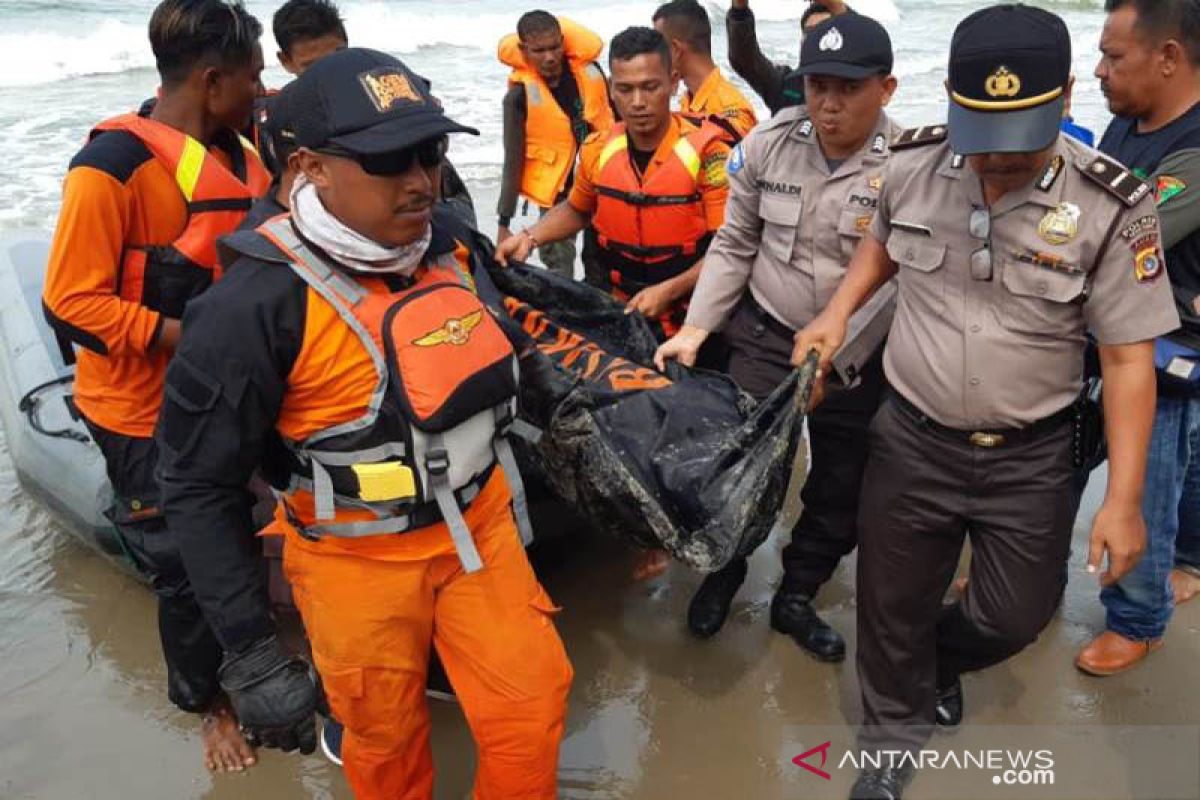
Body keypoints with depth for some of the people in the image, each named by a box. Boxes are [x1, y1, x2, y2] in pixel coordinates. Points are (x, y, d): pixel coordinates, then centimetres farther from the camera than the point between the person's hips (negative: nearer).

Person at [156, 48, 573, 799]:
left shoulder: (449, 241, -5)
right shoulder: (259, 303, -24)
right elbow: (200, 486, -17)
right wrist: (252, 655, -16)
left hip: (479, 525, 5)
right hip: (359, 560, -4)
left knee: (533, 706, 11)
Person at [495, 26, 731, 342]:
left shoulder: (706, 151, -18)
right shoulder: (597, 151, -4)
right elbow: (576, 210, 16)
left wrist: (668, 291, -25)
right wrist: (529, 237, 0)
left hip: (694, 320, -4)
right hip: (622, 314, 4)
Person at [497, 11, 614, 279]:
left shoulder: (589, 70, -7)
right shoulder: (519, 96, -15)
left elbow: (615, 118, 9)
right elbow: (513, 162, -11)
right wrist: (504, 222, -11)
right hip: (558, 190, -3)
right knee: (560, 269, -2)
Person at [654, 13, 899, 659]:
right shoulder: (768, 144, -4)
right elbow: (734, 246, 3)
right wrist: (696, 328, -1)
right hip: (764, 337, 1)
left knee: (842, 490, 13)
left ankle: (796, 599, 37)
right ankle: (723, 573, 34)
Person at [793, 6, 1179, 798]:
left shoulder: (1112, 205, -17)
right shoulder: (911, 163, -9)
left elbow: (1129, 359, -11)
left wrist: (1124, 498, -13)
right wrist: (838, 311, -2)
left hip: (1032, 457, -1)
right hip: (912, 439, 2)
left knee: (1014, 616, 14)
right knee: (892, 605, 14)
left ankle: (939, 659, 50)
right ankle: (896, 734, 43)